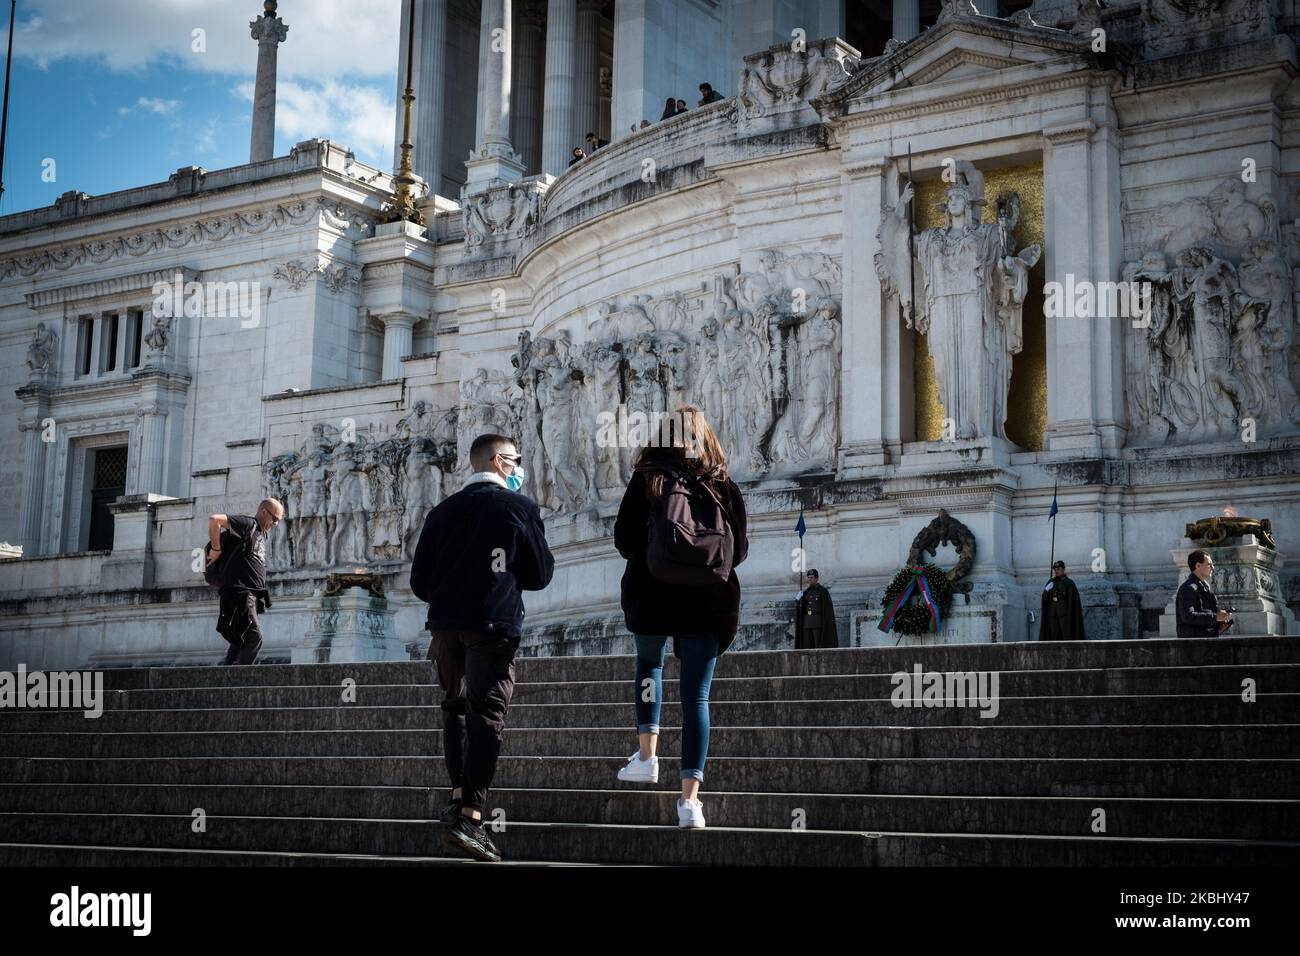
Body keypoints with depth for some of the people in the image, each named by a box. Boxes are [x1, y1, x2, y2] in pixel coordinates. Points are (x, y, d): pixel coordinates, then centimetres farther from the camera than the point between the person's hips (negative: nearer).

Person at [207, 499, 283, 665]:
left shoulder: (261, 534, 25)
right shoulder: (247, 523, -4)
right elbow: (214, 520, -16)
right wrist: (216, 549, -12)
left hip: (252, 594, 10)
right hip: (239, 591, -10)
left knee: (241, 641, 9)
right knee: (254, 637, -20)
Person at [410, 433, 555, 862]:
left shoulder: (443, 511, 10)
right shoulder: (520, 507, -2)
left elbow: (420, 580, 10)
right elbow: (540, 575, 3)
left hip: (445, 622, 5)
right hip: (494, 624, -4)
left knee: (455, 704, 22)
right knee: (486, 714, -6)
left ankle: (459, 795, 22)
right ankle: (470, 816, -15)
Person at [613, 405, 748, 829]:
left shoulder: (645, 481, -3)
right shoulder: (723, 487, -1)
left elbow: (624, 542, -5)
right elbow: (737, 551, -1)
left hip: (649, 596, 0)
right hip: (707, 600, 0)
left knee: (649, 663, 29)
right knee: (696, 695, 2)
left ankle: (647, 754, 18)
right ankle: (690, 797, -6)